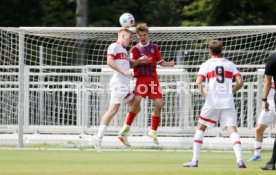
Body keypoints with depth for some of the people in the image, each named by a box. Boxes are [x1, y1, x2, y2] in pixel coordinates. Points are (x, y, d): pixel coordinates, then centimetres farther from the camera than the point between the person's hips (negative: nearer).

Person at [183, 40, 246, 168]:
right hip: (228, 103, 1)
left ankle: (195, 160, 9)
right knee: (232, 130, -5)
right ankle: (239, 159, -25)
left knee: (200, 128, 14)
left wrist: (203, 92, 8)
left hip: (212, 103, -1)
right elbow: (240, 82, 1)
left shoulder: (206, 65, 4)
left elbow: (198, 82, -10)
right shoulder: (230, 64, 11)